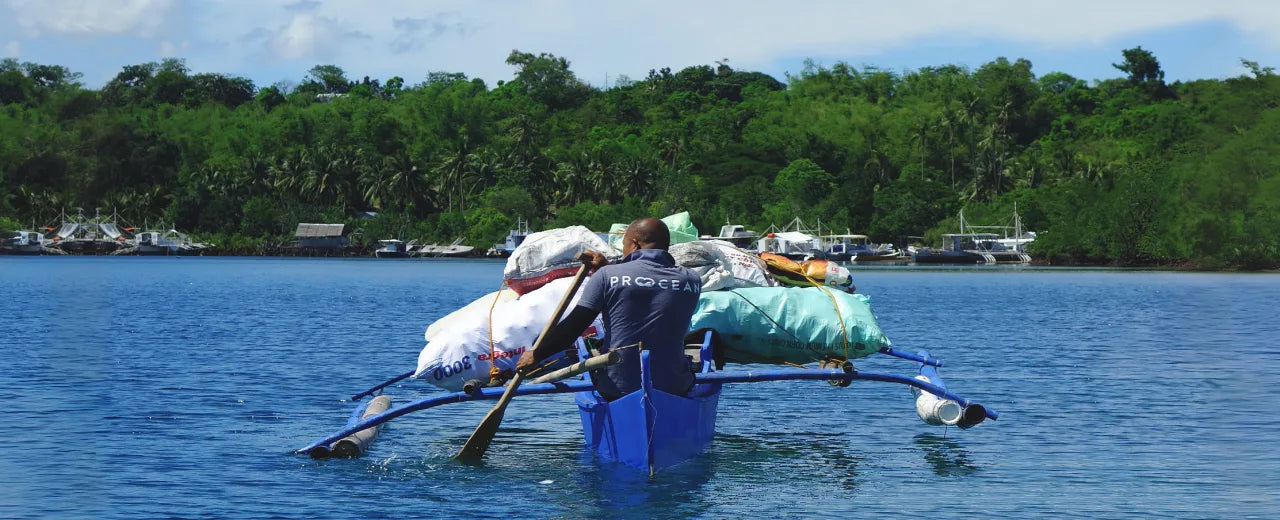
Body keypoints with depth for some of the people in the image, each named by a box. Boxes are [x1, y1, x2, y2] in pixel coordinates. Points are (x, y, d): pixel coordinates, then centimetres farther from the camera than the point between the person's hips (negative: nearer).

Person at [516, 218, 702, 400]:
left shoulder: (607, 276, -7)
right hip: (675, 390, 1)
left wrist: (536, 355, 10)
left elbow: (572, 327, -5)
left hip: (615, 392, 0)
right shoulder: (692, 281, 0)